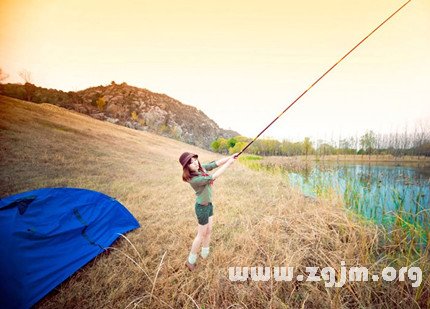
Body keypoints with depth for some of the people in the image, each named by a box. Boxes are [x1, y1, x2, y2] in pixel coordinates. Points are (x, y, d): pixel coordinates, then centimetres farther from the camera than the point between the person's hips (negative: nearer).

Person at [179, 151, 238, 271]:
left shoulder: (201, 168, -8)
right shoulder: (194, 179, -31)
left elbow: (216, 163, -11)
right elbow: (213, 177, -34)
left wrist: (231, 156, -24)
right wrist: (229, 163, -31)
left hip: (209, 204, 8)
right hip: (202, 207, -8)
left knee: (208, 231, 21)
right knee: (201, 234, 9)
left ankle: (205, 253, 42)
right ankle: (190, 261, 27)